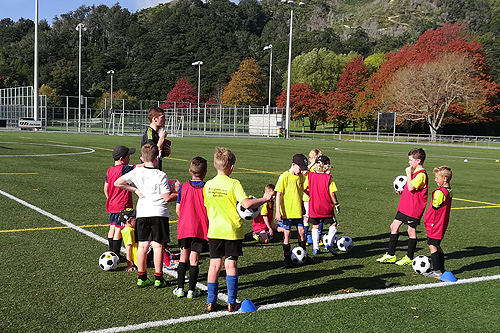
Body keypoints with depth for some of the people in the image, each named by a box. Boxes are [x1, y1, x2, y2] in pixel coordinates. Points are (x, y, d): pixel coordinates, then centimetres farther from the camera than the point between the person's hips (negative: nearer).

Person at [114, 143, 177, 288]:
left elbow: (117, 183, 3)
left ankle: (141, 278, 15)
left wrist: (135, 190, 8)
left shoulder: (136, 172, 2)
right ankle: (158, 279, 6)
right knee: (157, 245, 1)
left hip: (142, 213, 4)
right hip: (159, 213, -4)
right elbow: (167, 198, -10)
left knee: (143, 245, 8)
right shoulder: (161, 175, -10)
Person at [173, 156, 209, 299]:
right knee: (194, 259, 3)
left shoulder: (183, 187, -2)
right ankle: (192, 290, 8)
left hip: (184, 228, 2)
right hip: (201, 229, -2)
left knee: (183, 257, 14)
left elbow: (178, 209, 2)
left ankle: (180, 288, 17)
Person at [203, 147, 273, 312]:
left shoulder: (208, 185, 2)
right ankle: (231, 303, 10)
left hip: (214, 230, 4)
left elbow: (207, 208, 11)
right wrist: (264, 199, -10)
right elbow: (246, 203, -23)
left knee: (214, 265, 10)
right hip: (232, 231, -4)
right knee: (231, 265, 4)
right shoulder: (233, 184, -14)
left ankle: (211, 301, 15)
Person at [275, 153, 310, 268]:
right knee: (287, 233, 2)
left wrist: (302, 207, 19)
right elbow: (278, 194, -12)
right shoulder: (284, 177, -13)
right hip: (286, 211, -5)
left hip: (298, 211, 5)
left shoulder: (301, 176, 5)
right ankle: (287, 258, 13)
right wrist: (278, 211, -15)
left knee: (301, 231, 8)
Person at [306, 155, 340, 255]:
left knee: (315, 226, 14)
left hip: (313, 206, 3)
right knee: (333, 223, 14)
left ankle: (315, 248, 14)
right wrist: (336, 203, 0)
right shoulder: (328, 178, -12)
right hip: (326, 207, -3)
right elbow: (332, 193, -11)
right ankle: (330, 243, 1)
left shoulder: (310, 176, -3)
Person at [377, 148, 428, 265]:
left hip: (414, 208, -10)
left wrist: (408, 173, -20)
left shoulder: (421, 174, -17)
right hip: (404, 206, 10)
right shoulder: (414, 172, 14)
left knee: (411, 230, 2)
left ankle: (409, 258, 16)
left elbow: (411, 187, -27)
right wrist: (402, 191, 9)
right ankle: (390, 255, 16)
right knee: (394, 226, 9)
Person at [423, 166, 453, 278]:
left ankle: (437, 271, -2)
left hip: (435, 224, -9)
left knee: (432, 246, -3)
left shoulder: (439, 192, -21)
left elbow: (434, 208, -18)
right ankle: (441, 269, 22)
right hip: (442, 225, 9)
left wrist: (426, 218, -4)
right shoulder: (449, 191, 9)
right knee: (437, 246, 17)